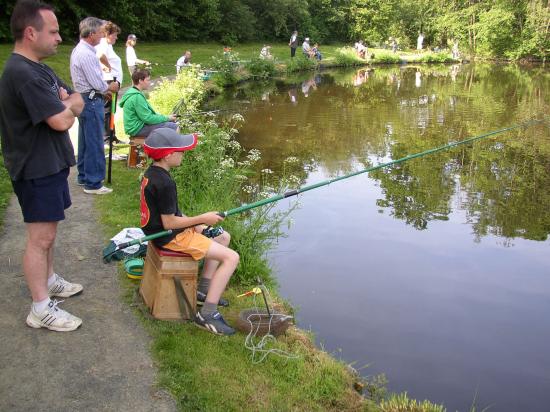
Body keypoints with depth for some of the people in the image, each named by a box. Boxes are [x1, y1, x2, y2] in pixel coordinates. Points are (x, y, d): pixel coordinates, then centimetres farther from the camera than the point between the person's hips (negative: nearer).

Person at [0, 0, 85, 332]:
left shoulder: (39, 69, 11)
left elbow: (78, 102, 11)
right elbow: (61, 121, -27)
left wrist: (64, 104, -12)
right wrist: (67, 108, -4)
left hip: (51, 163, 10)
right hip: (36, 170, -10)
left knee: (49, 229, 21)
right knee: (41, 237, -4)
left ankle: (49, 280, 37)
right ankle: (41, 308, 5)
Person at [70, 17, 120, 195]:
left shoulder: (79, 50, 13)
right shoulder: (87, 54, -20)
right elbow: (98, 84, -20)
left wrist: (105, 88, 8)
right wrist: (111, 87, -2)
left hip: (83, 98, 11)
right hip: (91, 101, -11)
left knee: (85, 141, 18)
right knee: (95, 143, -5)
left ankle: (83, 176, 30)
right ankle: (93, 183, 0)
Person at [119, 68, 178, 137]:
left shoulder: (133, 92, 13)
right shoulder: (137, 96, -20)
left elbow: (147, 113, 18)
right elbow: (148, 118, -21)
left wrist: (166, 117, 8)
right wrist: (167, 118, -10)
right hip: (138, 129, -11)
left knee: (172, 122, 16)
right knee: (173, 127, -17)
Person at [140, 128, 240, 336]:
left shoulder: (151, 173, 5)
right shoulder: (165, 183, -25)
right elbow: (168, 222, -24)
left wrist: (193, 222, 6)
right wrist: (202, 219, -14)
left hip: (159, 231, 11)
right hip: (171, 237, -11)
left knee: (224, 236, 22)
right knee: (231, 257, -14)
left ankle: (203, 290, 22)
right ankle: (207, 314, -11)